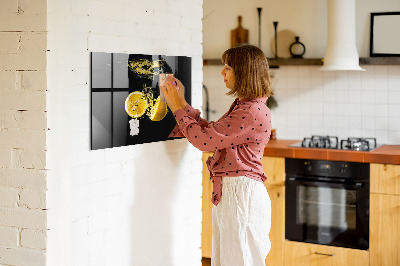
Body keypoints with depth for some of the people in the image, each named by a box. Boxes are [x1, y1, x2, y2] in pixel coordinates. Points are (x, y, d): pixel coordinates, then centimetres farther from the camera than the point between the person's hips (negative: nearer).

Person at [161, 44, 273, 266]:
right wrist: (182, 103, 14)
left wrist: (177, 107, -8)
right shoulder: (242, 105, 14)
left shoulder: (253, 112, -20)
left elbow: (204, 139, -19)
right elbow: (210, 132, 16)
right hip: (228, 192, 10)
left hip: (241, 194, -10)